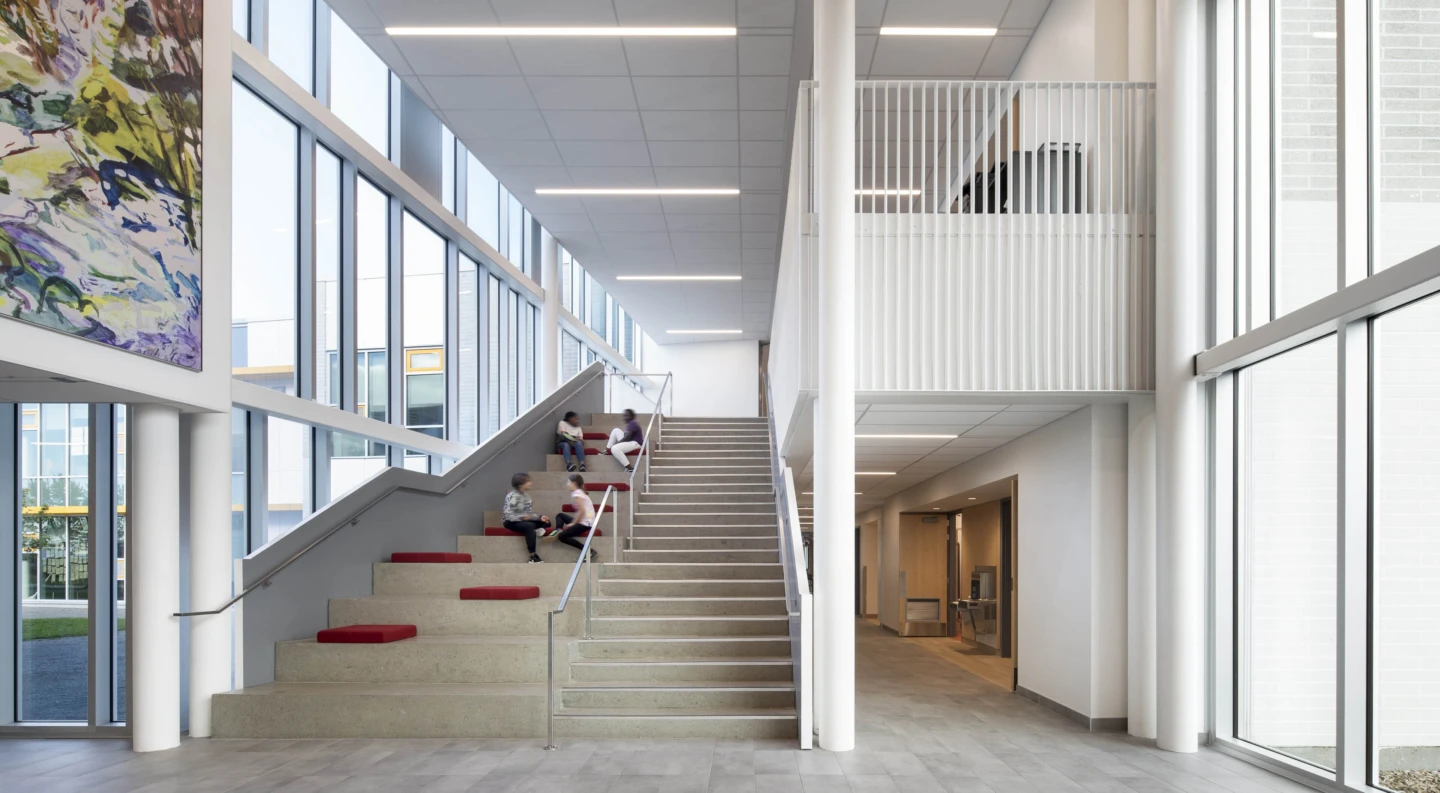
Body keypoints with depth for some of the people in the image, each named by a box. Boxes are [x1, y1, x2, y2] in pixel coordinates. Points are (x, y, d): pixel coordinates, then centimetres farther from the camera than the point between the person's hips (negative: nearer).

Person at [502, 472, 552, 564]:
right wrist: (521, 517, -32)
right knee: (529, 526, -37)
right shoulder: (513, 496, -19)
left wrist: (540, 517, -7)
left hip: (523, 520, 9)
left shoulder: (525, 494, 6)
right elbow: (507, 515, -25)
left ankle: (539, 531, -25)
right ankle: (533, 556, -36)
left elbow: (529, 513, 7)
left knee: (546, 522, 6)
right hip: (511, 522, -9)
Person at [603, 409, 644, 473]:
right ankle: (607, 450, 7)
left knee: (614, 448, -33)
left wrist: (617, 443, -12)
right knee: (616, 430, 16)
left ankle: (630, 468, -31)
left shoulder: (632, 423, -12)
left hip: (635, 443, -11)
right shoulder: (630, 424, 20)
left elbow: (627, 437, -19)